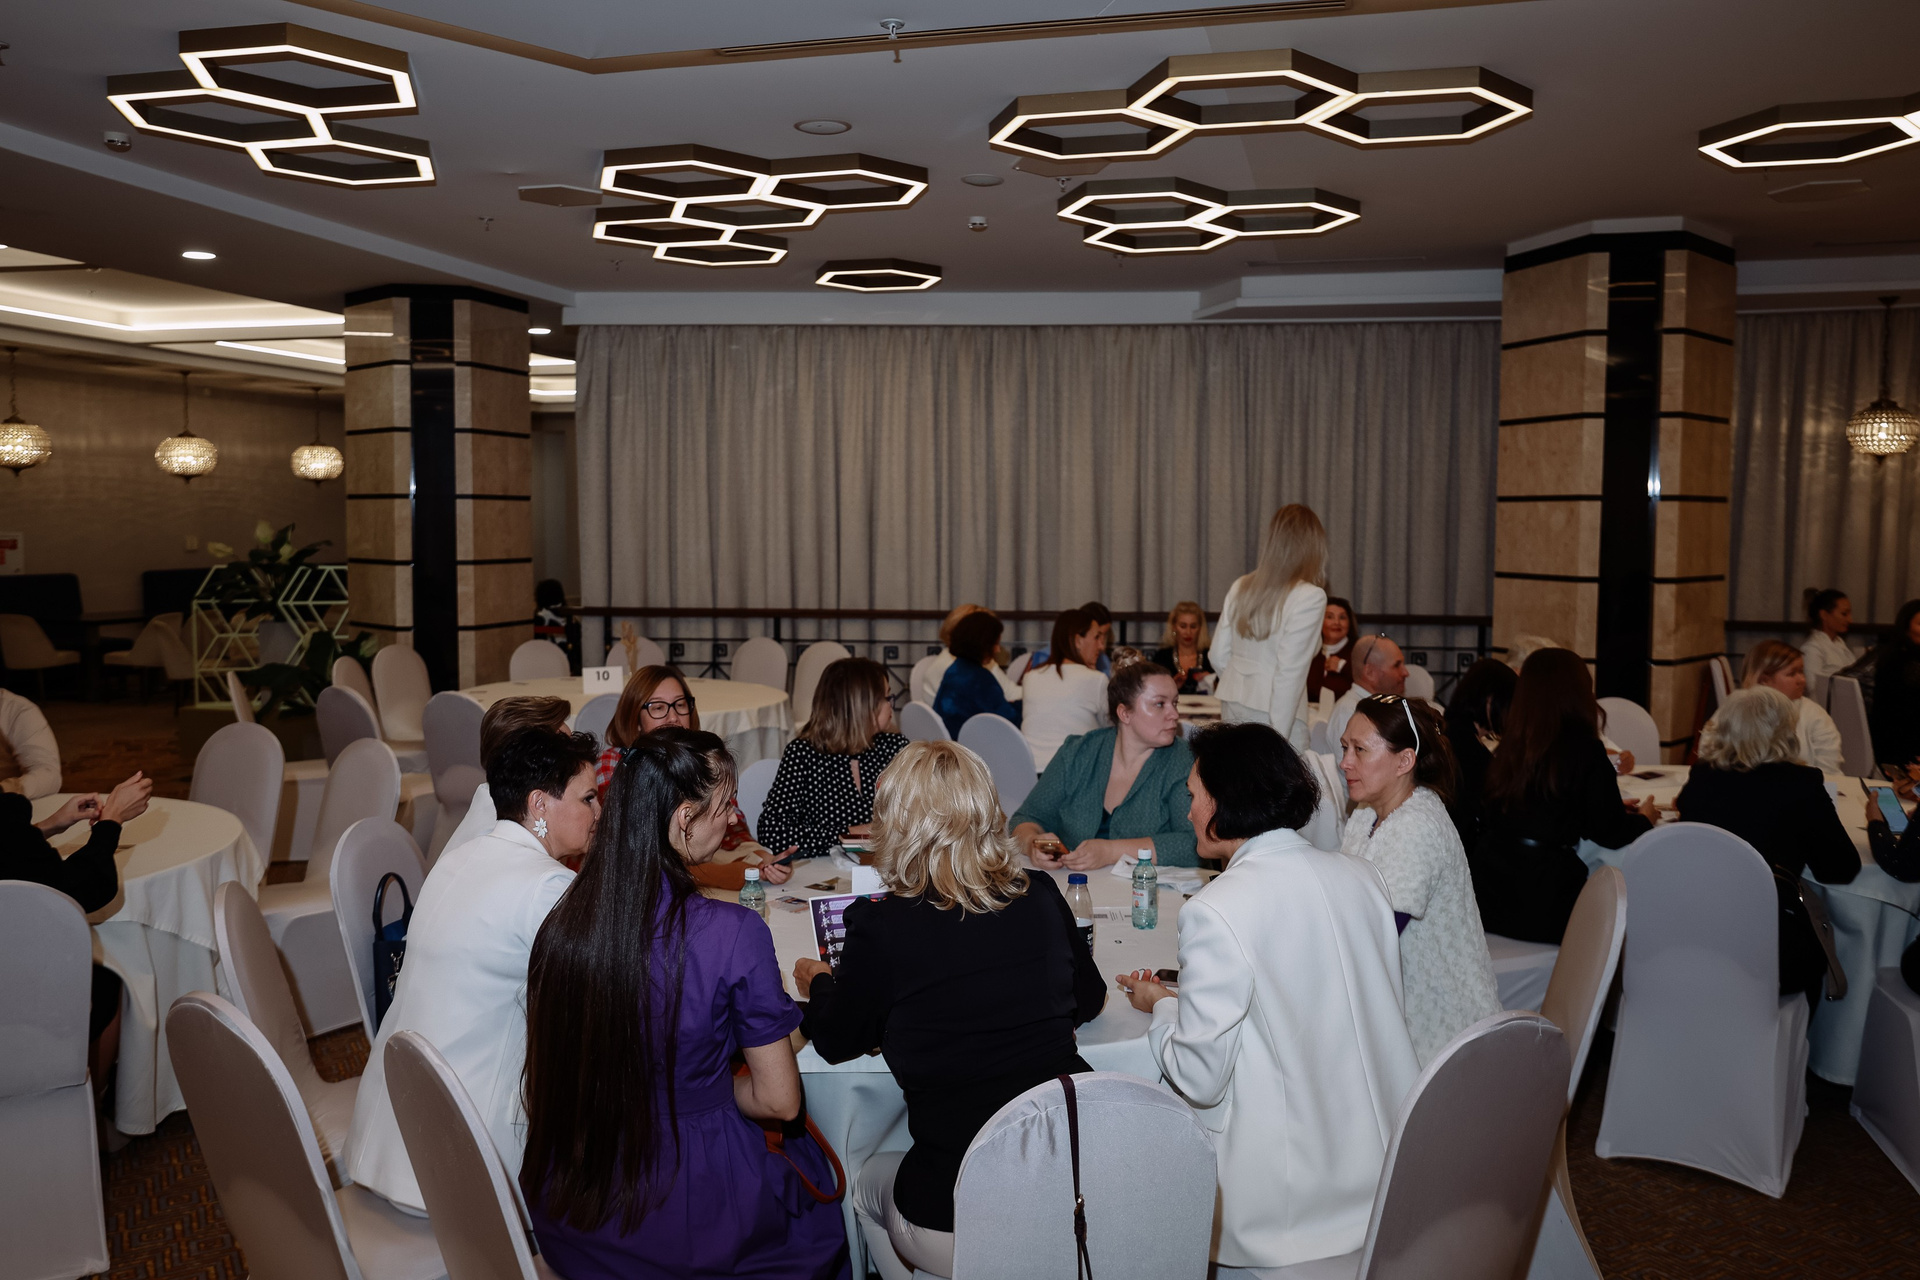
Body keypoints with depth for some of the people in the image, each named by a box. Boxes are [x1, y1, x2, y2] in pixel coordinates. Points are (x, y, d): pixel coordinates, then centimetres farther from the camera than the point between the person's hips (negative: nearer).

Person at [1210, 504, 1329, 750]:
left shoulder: (1240, 588, 5)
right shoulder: (1310, 597, -11)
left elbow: (1219, 655, 10)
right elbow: (1290, 670, -16)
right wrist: (1278, 735, -14)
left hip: (1231, 705, 6)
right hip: (1273, 710, -6)